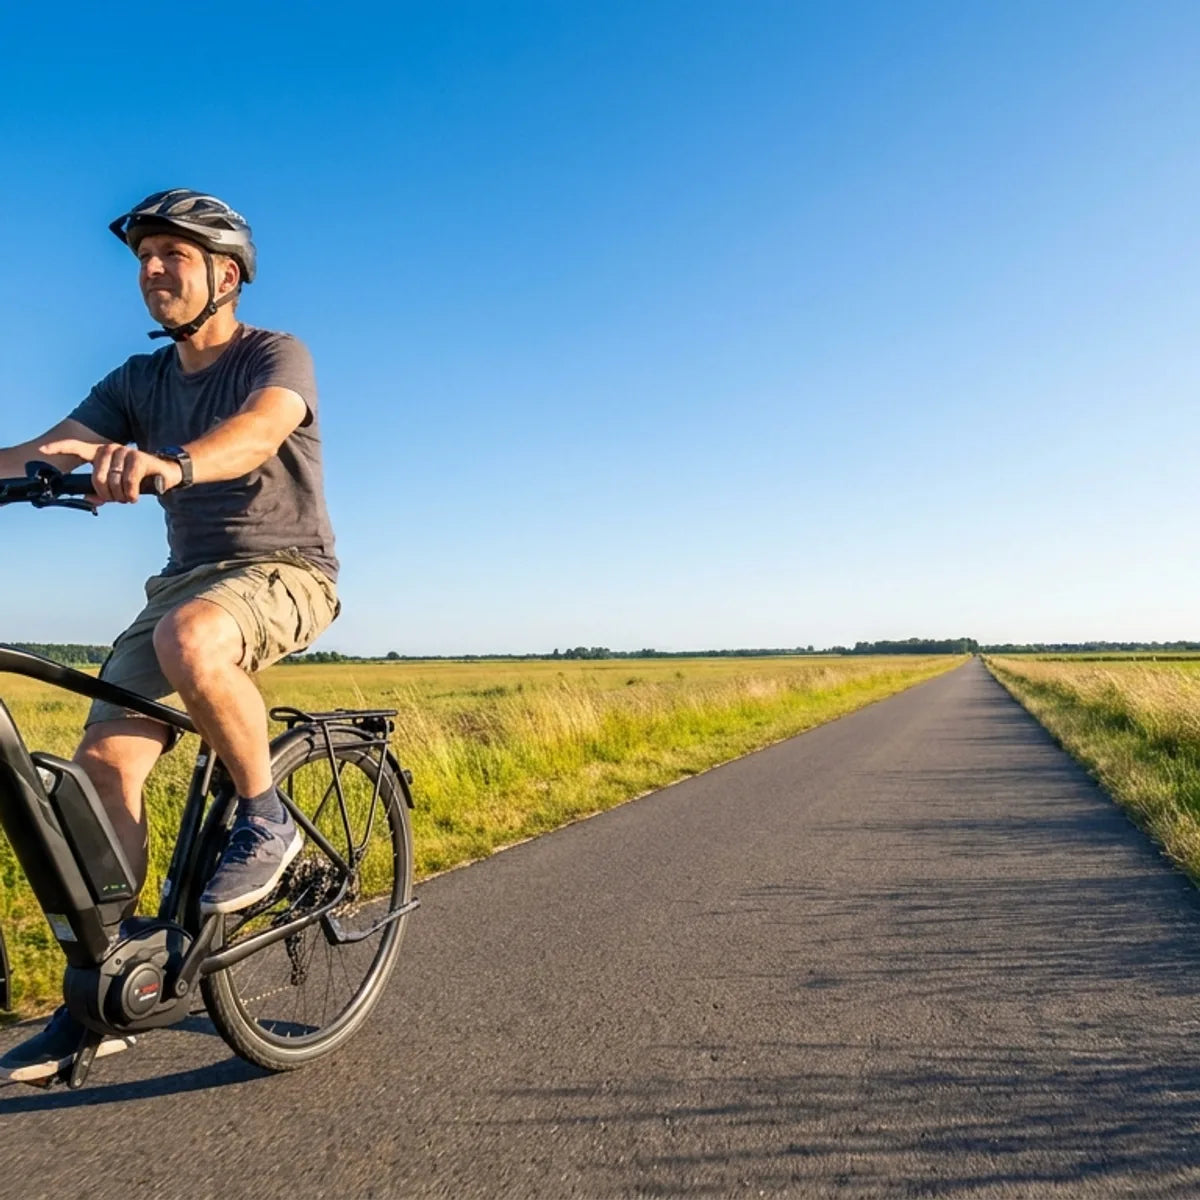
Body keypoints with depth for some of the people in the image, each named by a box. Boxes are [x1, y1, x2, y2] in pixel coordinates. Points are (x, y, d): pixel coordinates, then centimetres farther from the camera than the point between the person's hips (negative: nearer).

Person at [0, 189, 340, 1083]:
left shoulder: (277, 356, -5)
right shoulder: (139, 381, 13)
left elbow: (260, 428, -29)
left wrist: (171, 464, -49)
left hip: (284, 572, -6)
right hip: (188, 577, 6)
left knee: (188, 640, -39)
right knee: (102, 759, -8)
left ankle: (265, 820, -16)